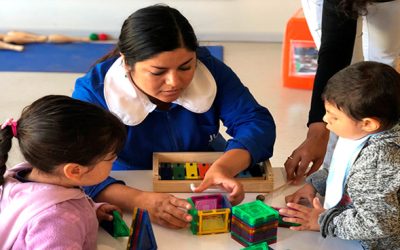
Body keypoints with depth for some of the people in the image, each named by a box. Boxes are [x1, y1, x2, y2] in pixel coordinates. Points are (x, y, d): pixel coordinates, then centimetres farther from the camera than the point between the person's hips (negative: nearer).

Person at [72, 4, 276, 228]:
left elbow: (257, 122, -15)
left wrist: (226, 166, -36)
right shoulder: (94, 91, -20)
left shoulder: (209, 69, -11)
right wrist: (139, 201, -46)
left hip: (205, 189, 1)